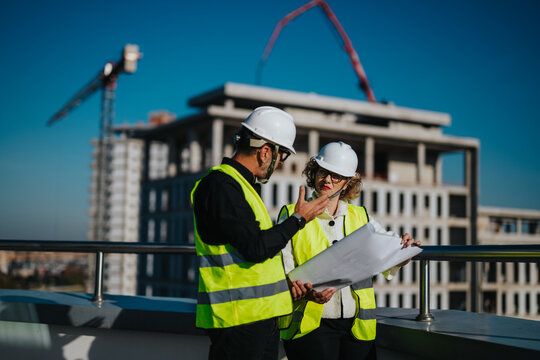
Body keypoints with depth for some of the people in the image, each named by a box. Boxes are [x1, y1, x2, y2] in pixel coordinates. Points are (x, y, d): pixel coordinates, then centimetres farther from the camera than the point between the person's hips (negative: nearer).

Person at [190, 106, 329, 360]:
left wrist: (284, 278, 11)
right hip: (238, 319, -10)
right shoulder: (221, 186, -15)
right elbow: (255, 248, -22)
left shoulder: (239, 185, 18)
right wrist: (298, 219, -10)